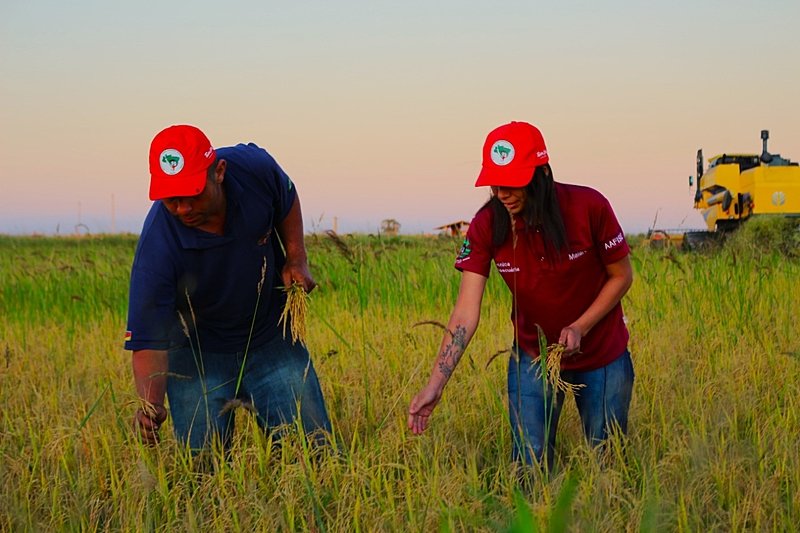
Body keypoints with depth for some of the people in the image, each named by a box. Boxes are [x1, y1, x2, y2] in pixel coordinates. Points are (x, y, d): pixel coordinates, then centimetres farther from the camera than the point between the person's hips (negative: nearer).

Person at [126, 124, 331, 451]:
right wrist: (150, 404, -47)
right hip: (198, 353, -3)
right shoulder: (157, 249, -32)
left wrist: (296, 258, -6)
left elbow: (287, 200, 5)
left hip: (273, 339, 3)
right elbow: (149, 343, -30)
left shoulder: (254, 167, -21)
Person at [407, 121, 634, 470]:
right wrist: (434, 386, -29)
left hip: (602, 356, -1)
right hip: (533, 356, 1)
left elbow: (621, 276, -8)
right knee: (529, 467, 0)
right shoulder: (486, 225, -17)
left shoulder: (588, 207, -22)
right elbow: (466, 312, -20)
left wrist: (580, 328, -21)